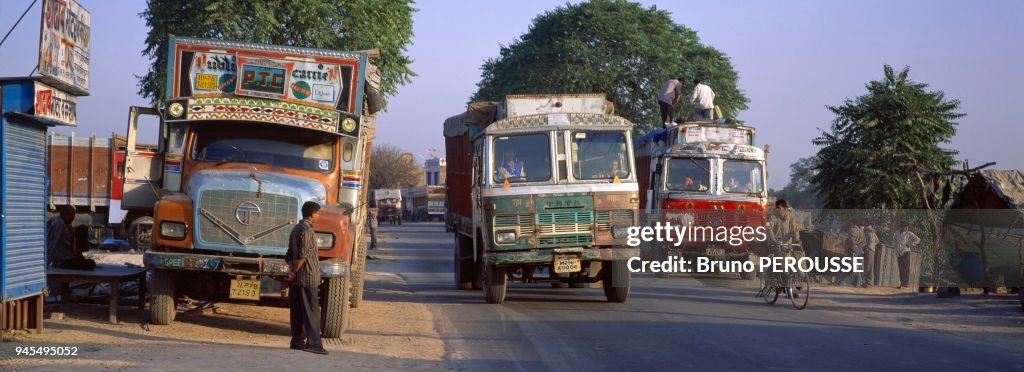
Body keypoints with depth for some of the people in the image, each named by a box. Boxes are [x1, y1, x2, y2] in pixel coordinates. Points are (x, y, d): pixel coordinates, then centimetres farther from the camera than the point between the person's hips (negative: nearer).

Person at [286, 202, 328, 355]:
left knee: (297, 311, 11)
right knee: (312, 311, -9)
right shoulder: (307, 230, -15)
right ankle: (313, 343, -11)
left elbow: (289, 255, 17)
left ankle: (297, 341, 15)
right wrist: (294, 273, -11)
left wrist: (292, 271, 9)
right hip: (308, 278, -9)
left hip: (297, 279, 9)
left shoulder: (296, 229, 15)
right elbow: (302, 255, -20)